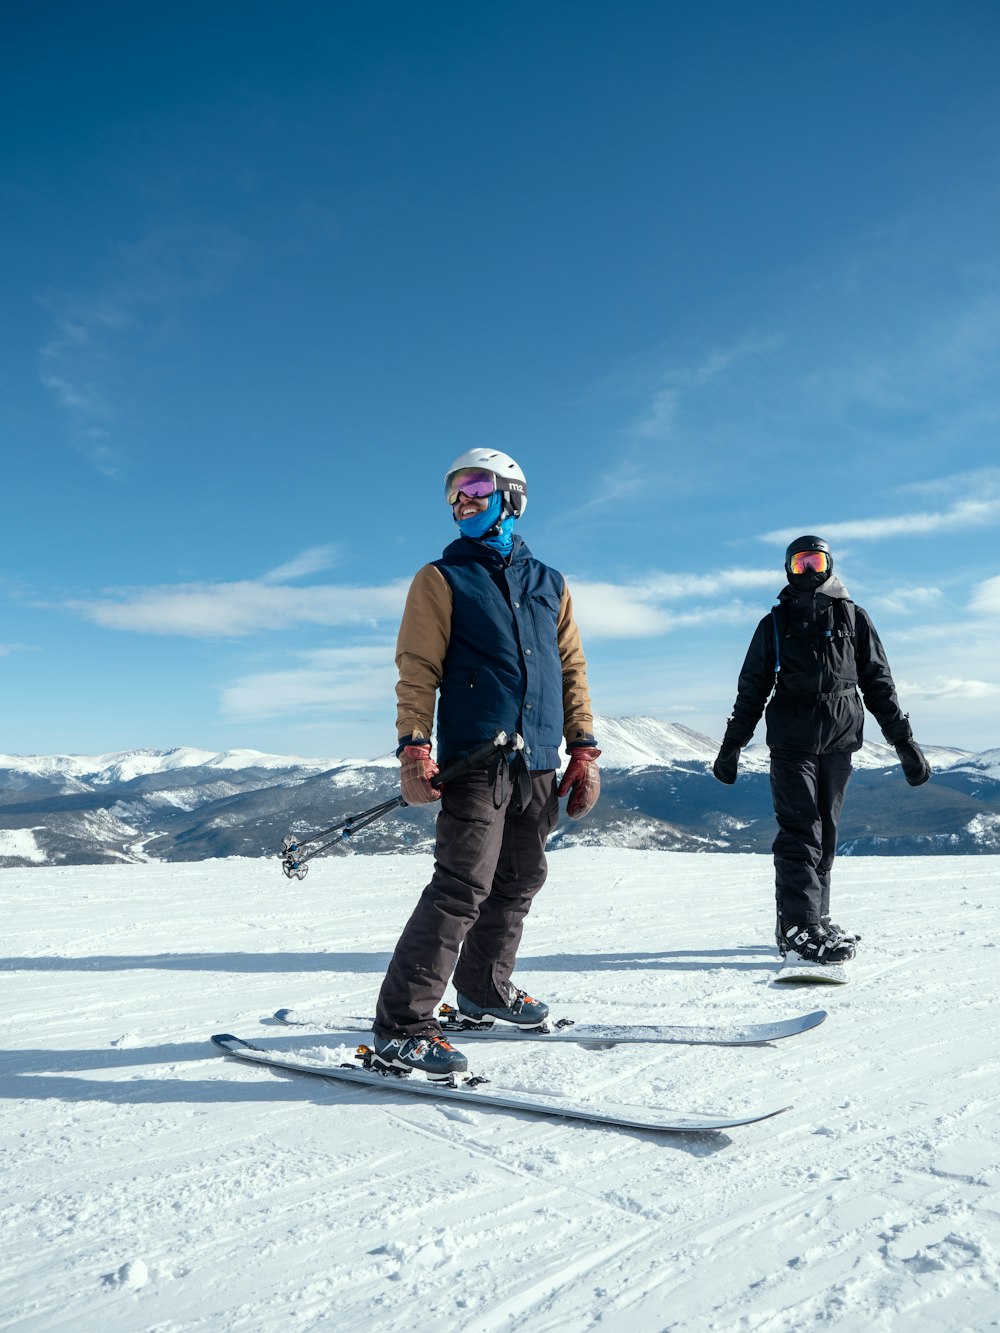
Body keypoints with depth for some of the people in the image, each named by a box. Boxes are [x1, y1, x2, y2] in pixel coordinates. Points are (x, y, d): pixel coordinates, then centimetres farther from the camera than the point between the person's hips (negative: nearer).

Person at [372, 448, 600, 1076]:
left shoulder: (549, 583, 18)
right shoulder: (443, 578, 6)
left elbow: (572, 669, 17)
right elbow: (418, 667, -2)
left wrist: (584, 748, 10)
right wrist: (414, 748, -13)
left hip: (540, 764, 5)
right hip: (476, 759, -5)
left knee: (519, 883, 12)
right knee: (464, 886, -13)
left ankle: (485, 991, 30)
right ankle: (402, 1023, -6)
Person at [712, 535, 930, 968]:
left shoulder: (853, 618, 13)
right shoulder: (775, 624, 10)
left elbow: (878, 684, 13)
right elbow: (751, 689, 12)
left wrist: (904, 741, 7)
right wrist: (731, 746, 9)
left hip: (840, 739, 2)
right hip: (791, 739, -2)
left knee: (825, 832, 6)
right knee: (800, 829, -12)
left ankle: (813, 919, 13)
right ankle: (800, 928, -16)